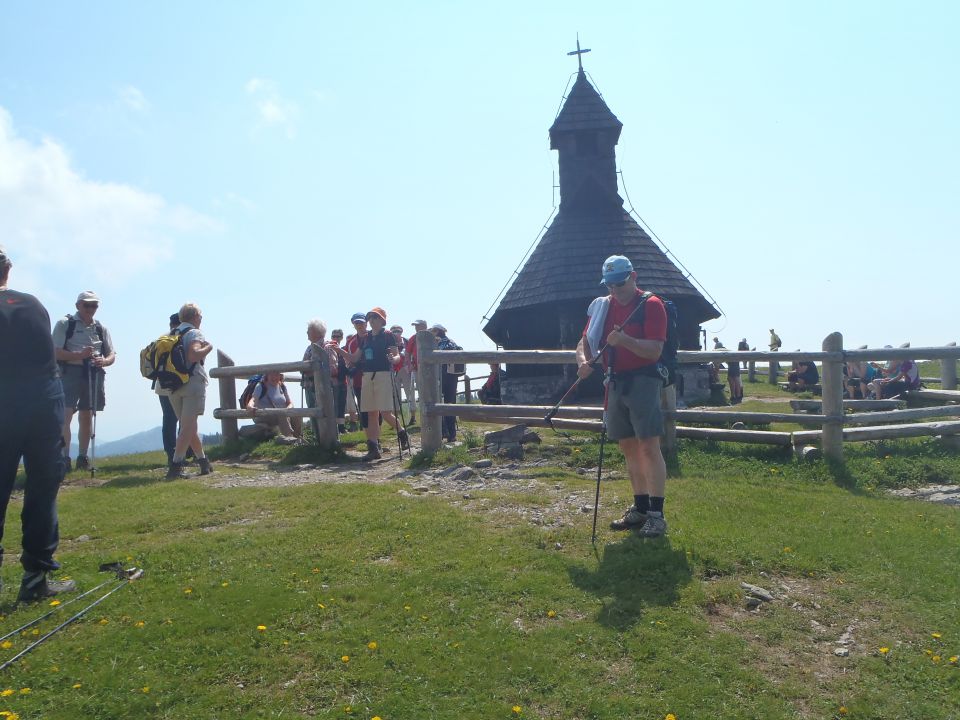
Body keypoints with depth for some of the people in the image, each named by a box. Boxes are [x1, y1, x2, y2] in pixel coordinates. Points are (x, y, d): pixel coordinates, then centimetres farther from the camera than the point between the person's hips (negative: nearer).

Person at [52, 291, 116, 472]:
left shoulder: (101, 328, 13)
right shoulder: (64, 323, 1)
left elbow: (112, 355, 12)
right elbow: (55, 352, -8)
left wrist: (104, 361, -11)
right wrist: (79, 355, -22)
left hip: (93, 375, 4)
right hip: (70, 373, -4)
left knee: (87, 417, 9)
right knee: (65, 416, -14)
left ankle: (82, 457, 18)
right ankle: (64, 458, -8)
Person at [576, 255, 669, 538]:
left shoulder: (652, 305, -7)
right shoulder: (602, 306, 12)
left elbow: (654, 351, -15)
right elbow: (585, 342, 12)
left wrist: (624, 340, -29)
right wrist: (583, 361, -10)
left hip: (643, 382, -6)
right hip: (615, 383, 7)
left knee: (648, 446, -8)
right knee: (628, 447, 10)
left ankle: (656, 514, -3)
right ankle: (640, 509, 21)